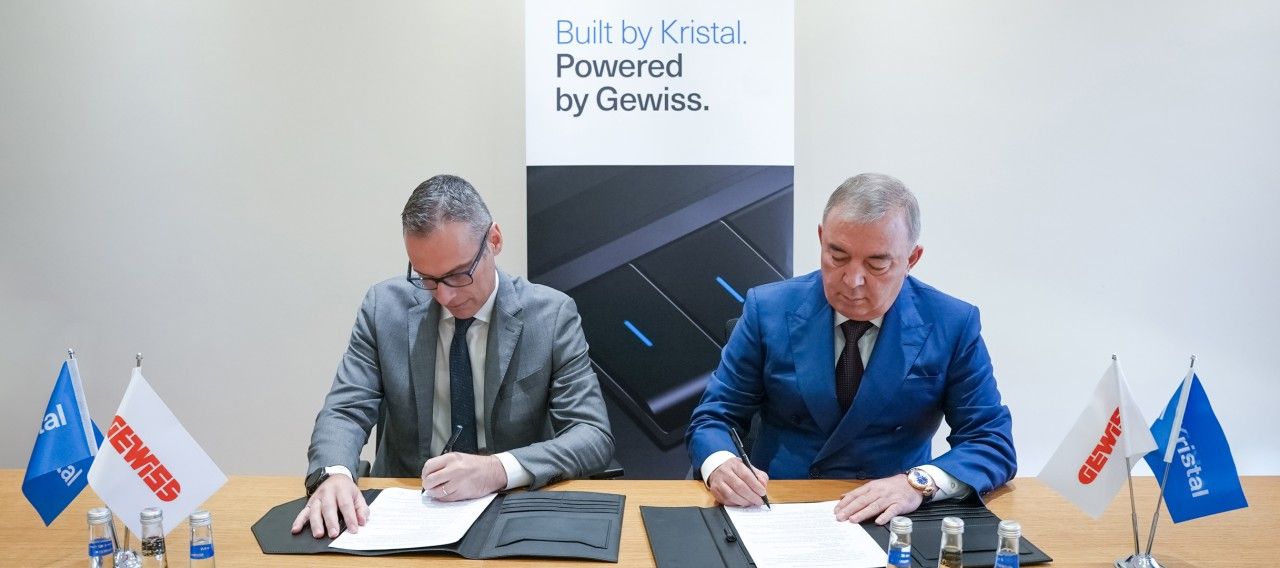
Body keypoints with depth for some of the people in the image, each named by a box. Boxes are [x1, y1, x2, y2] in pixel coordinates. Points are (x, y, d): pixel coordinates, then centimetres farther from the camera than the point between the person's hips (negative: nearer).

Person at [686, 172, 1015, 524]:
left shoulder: (953, 326, -5)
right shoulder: (768, 310, -3)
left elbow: (994, 444, -3)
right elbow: (713, 419, 1)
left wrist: (918, 483, -23)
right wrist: (720, 465, -23)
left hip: (890, 521, -1)